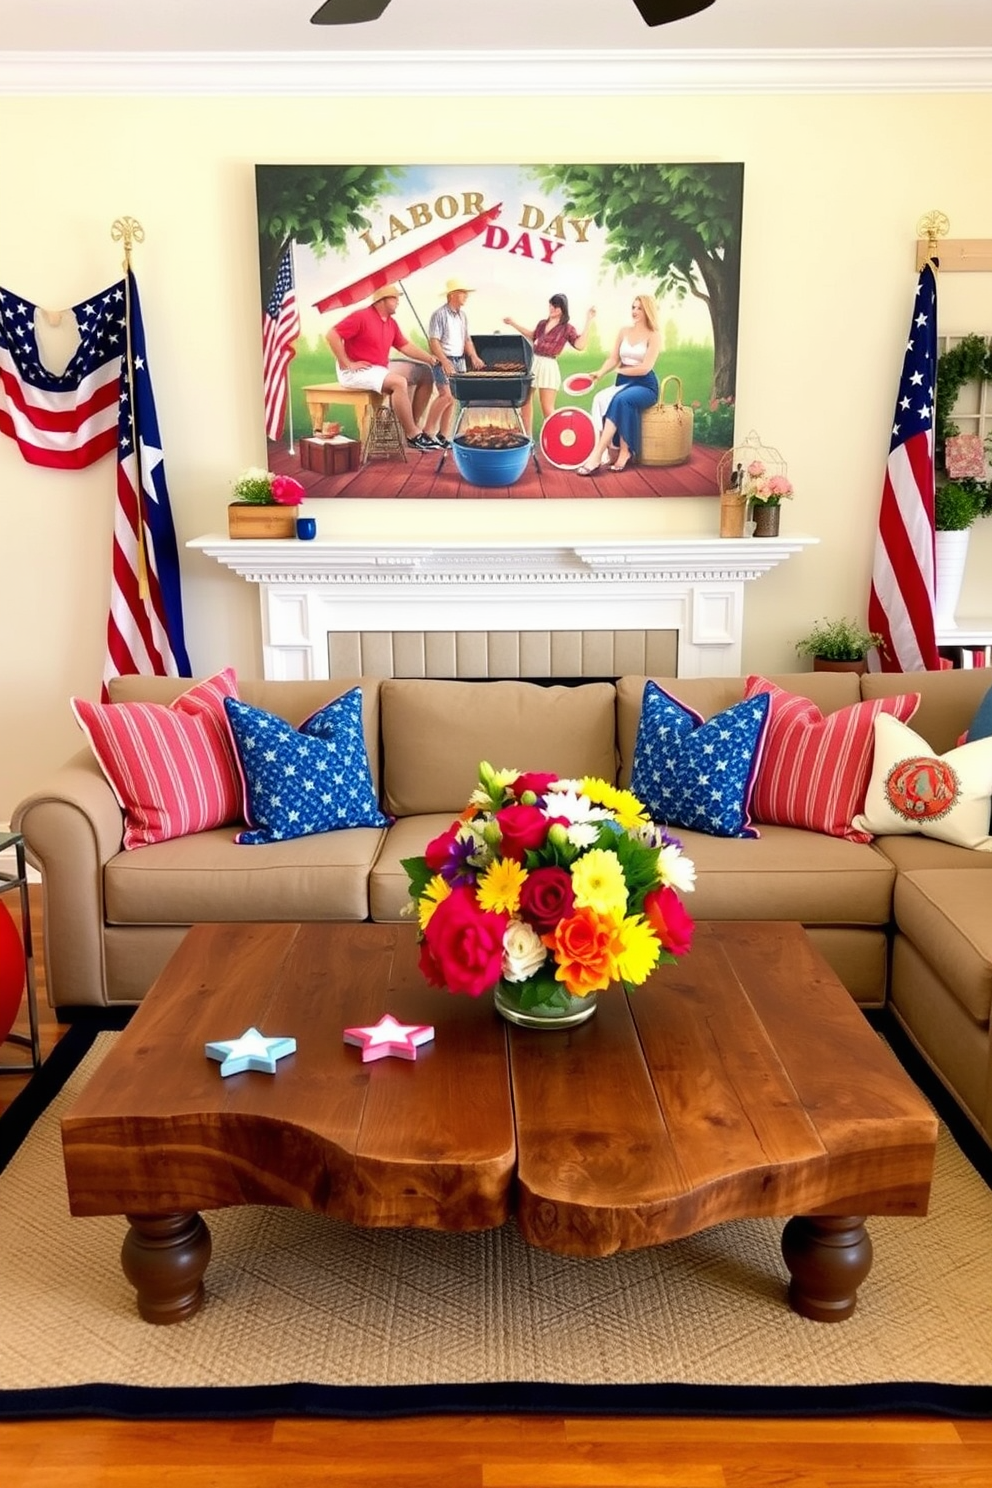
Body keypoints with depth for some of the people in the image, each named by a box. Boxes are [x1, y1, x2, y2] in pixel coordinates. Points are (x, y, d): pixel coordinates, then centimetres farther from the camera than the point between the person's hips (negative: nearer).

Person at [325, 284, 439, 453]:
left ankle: (414, 427, 0)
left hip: (382, 368, 10)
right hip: (358, 372, -10)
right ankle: (413, 436, -26)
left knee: (425, 376, 5)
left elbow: (405, 346, 13)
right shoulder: (361, 317, -14)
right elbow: (332, 335, -19)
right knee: (399, 382, -34)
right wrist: (347, 365, -20)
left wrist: (429, 358, -1)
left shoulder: (391, 323, 12)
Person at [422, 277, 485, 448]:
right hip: (443, 360, -7)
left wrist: (473, 356, 1)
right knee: (446, 395, -18)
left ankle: (443, 435, 12)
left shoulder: (462, 315, 13)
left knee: (452, 398, 6)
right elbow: (433, 341, -15)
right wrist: (445, 361, -23)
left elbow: (467, 339, 19)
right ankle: (427, 431, -8)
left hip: (460, 360, 7)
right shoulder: (440, 314, -10)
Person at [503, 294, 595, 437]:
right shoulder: (542, 323, 14)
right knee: (525, 403, 9)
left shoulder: (567, 328, -2)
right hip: (531, 363, 6)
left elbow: (580, 345, -16)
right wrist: (513, 323, 34)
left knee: (547, 409, -6)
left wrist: (588, 322, -17)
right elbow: (532, 336, 34)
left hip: (548, 366, -6)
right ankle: (527, 438, 20)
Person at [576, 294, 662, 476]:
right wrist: (600, 373, -10)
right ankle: (619, 453, -32)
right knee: (601, 399, -29)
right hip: (623, 383, 5)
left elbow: (645, 368, -12)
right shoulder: (624, 332, 14)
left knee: (621, 400, -37)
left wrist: (621, 370, -5)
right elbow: (613, 359, 10)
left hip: (645, 386, -5)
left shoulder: (654, 336, -2)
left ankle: (597, 456, -40)